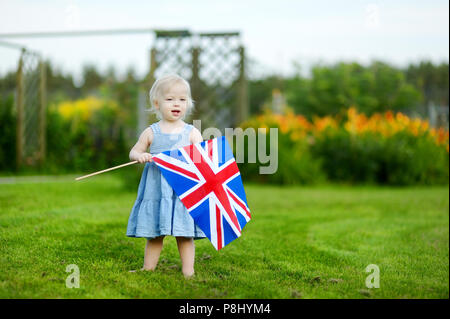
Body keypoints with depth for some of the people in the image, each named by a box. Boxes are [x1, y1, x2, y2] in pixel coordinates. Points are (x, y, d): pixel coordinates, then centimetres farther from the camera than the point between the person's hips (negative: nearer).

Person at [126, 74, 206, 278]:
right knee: (154, 234, 7)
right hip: (157, 190, 1)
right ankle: (147, 269, 16)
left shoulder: (191, 133, 4)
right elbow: (134, 151, 13)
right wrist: (139, 156, -9)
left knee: (185, 233, 0)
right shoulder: (151, 132, 5)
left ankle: (188, 272, 5)